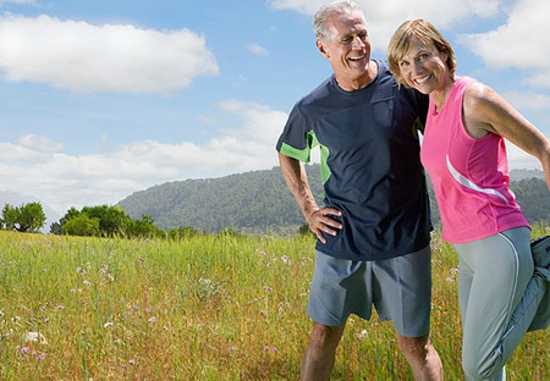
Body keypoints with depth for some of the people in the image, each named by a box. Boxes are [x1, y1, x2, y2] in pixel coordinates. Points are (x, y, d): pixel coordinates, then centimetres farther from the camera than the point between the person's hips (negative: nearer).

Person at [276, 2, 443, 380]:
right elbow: (287, 154, 18)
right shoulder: (312, 109, -3)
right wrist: (308, 208, 8)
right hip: (341, 240, 2)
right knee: (323, 336, 10)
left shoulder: (404, 84, -7)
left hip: (404, 239, -1)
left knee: (414, 343, 7)